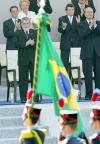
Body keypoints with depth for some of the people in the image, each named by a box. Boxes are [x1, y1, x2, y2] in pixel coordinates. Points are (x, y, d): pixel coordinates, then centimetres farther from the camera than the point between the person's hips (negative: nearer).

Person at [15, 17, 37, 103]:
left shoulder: (34, 32, 12)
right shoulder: (18, 33, 5)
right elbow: (17, 44, -9)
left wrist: (33, 43, -18)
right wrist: (26, 43, -20)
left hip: (33, 58, 2)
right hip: (23, 59, -2)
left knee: (35, 78, 3)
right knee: (23, 79, 0)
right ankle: (23, 98, 4)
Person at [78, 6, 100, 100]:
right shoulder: (82, 24, 4)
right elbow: (82, 35, -12)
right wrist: (90, 26, -20)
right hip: (87, 53, -2)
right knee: (88, 74, -1)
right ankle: (89, 94, 3)